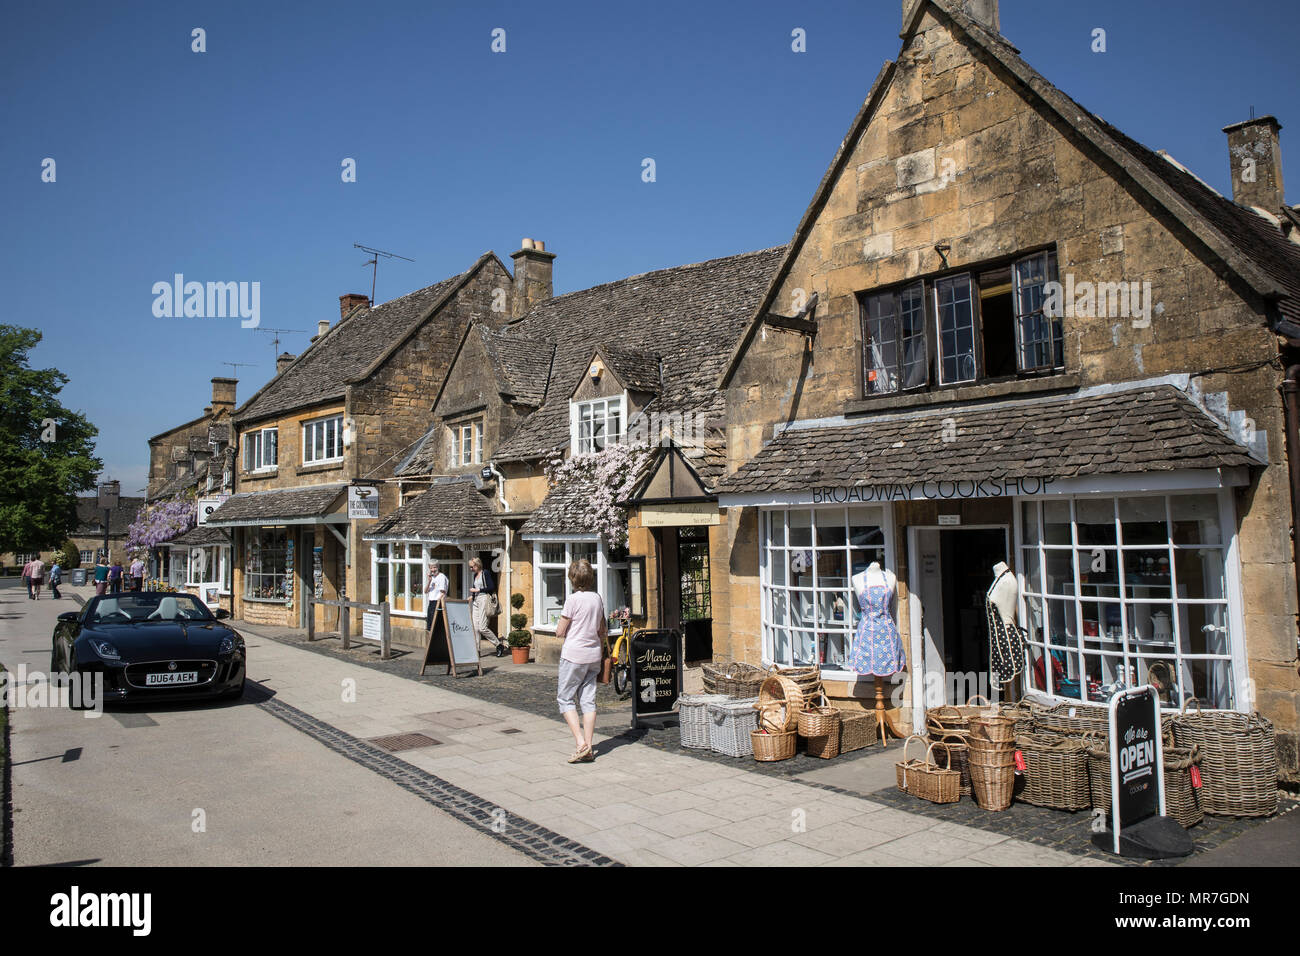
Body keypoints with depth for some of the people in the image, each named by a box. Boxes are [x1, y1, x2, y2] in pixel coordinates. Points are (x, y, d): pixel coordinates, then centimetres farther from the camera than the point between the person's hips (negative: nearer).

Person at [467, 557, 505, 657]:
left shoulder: (485, 573, -5)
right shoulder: (475, 575, 18)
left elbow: (491, 587, -11)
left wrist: (478, 590, -11)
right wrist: (472, 596, 8)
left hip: (484, 599, -8)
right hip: (476, 601, 8)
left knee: (482, 627, -12)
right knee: (475, 627, -1)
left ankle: (499, 644, -1)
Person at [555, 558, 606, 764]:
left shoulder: (574, 599, -13)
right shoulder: (597, 598, 7)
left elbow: (559, 632, -9)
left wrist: (560, 629, 11)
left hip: (574, 655, -6)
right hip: (593, 655, 6)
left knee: (565, 699, 5)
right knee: (588, 700, 8)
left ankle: (581, 743, -6)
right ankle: (588, 748, 8)